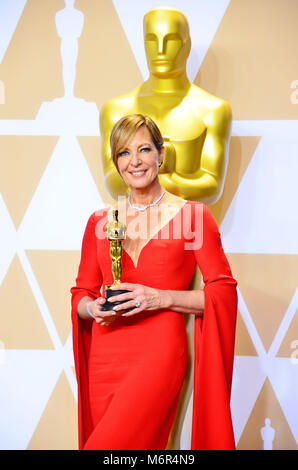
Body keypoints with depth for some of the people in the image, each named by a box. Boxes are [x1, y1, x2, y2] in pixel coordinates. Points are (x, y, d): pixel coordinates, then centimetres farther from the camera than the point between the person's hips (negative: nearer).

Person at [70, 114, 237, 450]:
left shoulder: (192, 215, 1)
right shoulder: (100, 221, 10)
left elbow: (224, 292, -3)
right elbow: (81, 293, 16)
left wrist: (162, 298, -15)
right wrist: (93, 308, -6)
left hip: (159, 352, -4)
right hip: (105, 356, 4)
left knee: (109, 447, -15)